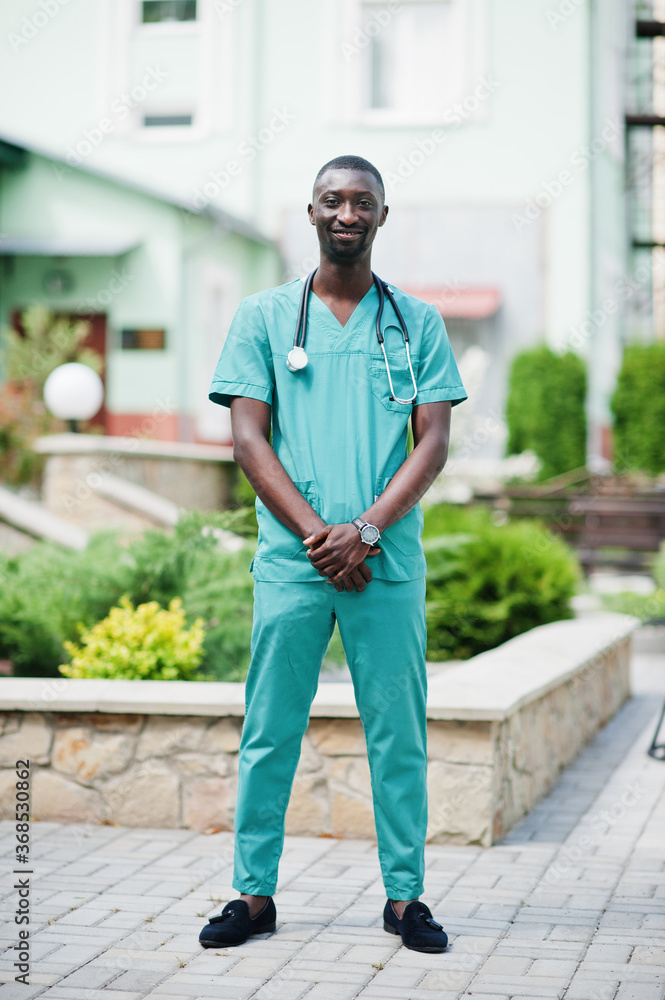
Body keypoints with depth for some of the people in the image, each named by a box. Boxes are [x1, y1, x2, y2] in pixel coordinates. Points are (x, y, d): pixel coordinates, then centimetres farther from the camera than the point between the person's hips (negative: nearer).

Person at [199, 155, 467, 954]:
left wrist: (367, 529, -11)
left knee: (399, 733, 3)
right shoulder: (263, 317, 8)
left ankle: (405, 895, 13)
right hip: (291, 555, 0)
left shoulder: (417, 322, 9)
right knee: (270, 730, 3)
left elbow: (435, 441, 2)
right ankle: (254, 894, 12)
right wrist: (317, 534, -10)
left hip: (388, 558, 1)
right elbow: (248, 440, 1)